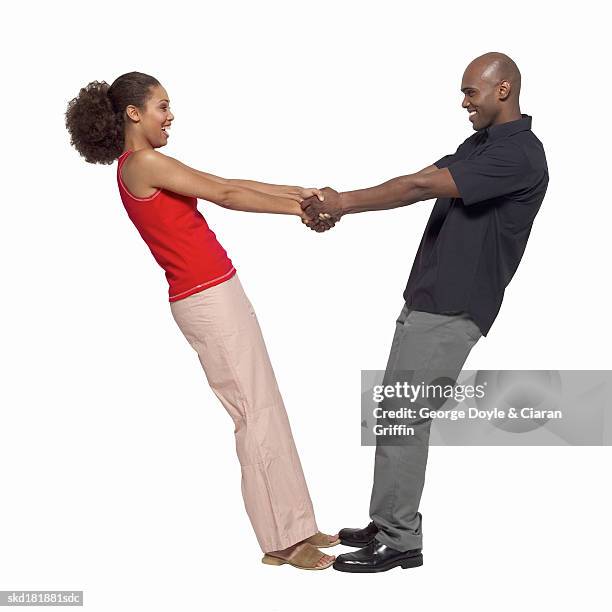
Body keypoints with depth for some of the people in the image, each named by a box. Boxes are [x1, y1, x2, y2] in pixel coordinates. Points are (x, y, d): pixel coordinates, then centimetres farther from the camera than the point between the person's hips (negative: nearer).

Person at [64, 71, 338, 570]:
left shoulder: (150, 166, 16)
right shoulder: (143, 163, -12)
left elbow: (228, 185, 16)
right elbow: (226, 196, -14)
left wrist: (296, 192, 10)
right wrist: (298, 210, -8)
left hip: (219, 295, 10)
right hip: (207, 300, -10)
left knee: (265, 410, 12)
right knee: (256, 414, -5)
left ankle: (295, 525, 19)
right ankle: (281, 541, 3)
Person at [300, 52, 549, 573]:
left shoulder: (520, 154, -17)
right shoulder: (479, 144, 16)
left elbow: (421, 186, -22)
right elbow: (420, 182, 12)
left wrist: (348, 202, -14)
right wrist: (344, 203, 1)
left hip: (452, 309, -10)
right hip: (428, 299, 10)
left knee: (402, 417, -6)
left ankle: (400, 542, 5)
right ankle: (391, 526, 23)